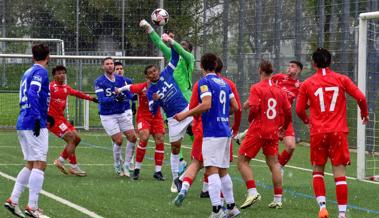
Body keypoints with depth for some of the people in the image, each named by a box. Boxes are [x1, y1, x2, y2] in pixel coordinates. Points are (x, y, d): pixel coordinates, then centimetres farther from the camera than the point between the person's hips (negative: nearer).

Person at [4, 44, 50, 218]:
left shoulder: (28, 72, 18)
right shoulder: (41, 72, -7)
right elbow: (33, 94, -22)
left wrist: (45, 115, 36)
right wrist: (37, 118, -25)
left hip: (23, 124, 9)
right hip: (35, 125, -9)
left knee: (30, 165, 15)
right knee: (39, 165, -8)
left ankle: (13, 200, 11)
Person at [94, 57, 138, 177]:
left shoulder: (121, 79, 5)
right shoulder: (99, 82, -9)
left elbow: (127, 95, 2)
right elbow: (101, 100, -19)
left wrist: (123, 96, -20)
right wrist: (115, 98, -33)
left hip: (122, 113, 5)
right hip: (108, 116, -5)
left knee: (132, 137, -3)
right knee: (118, 141, -10)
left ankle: (126, 164, 14)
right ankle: (118, 166, 12)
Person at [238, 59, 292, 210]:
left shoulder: (257, 88, -8)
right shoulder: (279, 90, 8)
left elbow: (254, 108, -19)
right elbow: (288, 111, 10)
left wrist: (250, 118, 2)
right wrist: (283, 127, 26)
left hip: (258, 130, -5)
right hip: (273, 132, 5)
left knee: (242, 160, 2)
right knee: (273, 164, 10)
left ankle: (252, 192, -13)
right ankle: (278, 199, 8)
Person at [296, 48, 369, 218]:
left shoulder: (307, 84, 3)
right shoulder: (341, 79, 2)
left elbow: (299, 110, 6)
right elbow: (360, 97, -4)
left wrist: (307, 120, 27)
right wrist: (364, 113, 16)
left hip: (318, 132, 0)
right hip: (338, 131, 0)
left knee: (318, 171, 14)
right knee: (339, 172, 0)